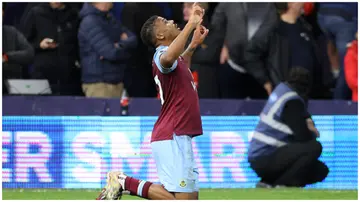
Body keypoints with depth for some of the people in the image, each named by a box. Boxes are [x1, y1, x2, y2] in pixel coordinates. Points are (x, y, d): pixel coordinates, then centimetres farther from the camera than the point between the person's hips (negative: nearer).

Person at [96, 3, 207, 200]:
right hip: (172, 138, -10)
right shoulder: (161, 53, -12)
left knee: (191, 197, 10)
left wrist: (193, 45, 34)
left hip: (177, 138, 10)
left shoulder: (170, 57, 18)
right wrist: (190, 24, -37)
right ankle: (124, 182, -7)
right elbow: (168, 59, -39)